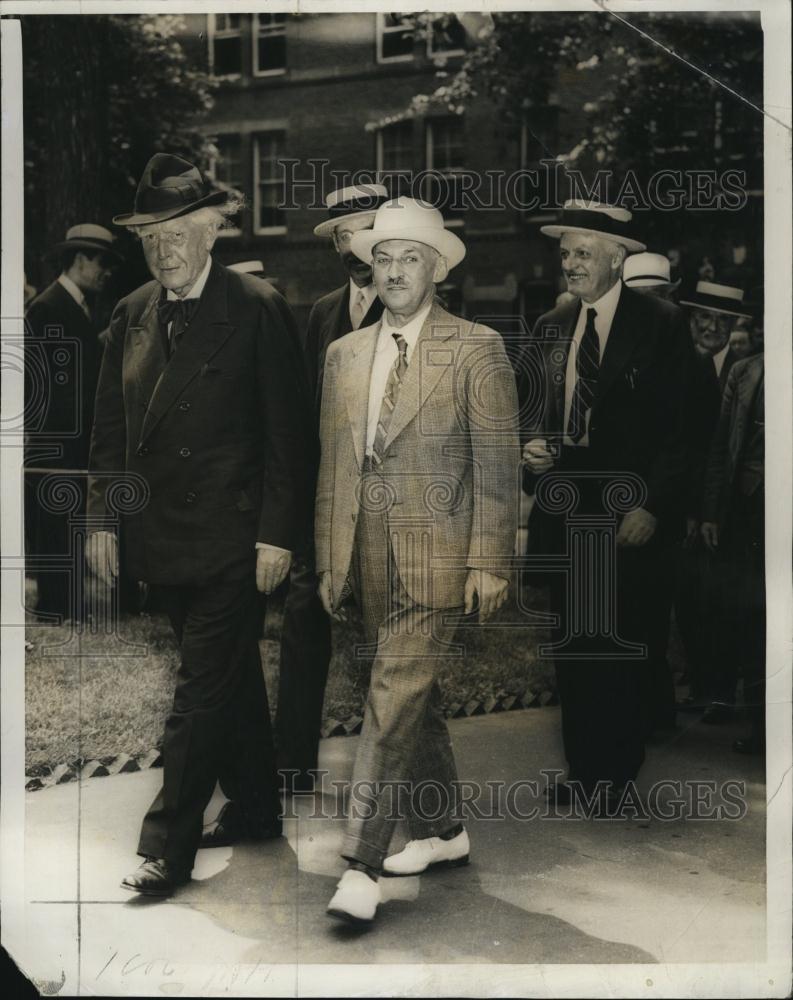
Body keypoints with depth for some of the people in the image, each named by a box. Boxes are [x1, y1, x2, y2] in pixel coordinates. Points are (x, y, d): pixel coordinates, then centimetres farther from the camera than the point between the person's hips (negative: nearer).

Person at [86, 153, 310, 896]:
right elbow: (109, 427, 12)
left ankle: (166, 845, 3)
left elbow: (284, 430, -9)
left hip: (231, 536, -6)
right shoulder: (132, 315, 9)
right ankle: (256, 810, 31)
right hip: (162, 537, 6)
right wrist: (102, 518, 5)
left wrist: (277, 533, -13)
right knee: (229, 676, 17)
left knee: (204, 686, -4)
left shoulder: (256, 310, -7)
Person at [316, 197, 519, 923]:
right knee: (415, 698, 16)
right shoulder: (345, 355, 12)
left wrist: (489, 564, -11)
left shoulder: (476, 349, -3)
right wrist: (330, 561, 12)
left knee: (393, 704, -11)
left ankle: (363, 866, -7)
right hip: (370, 560, 6)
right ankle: (444, 834, 31)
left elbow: (497, 463, -6)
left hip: (436, 559, -6)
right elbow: (333, 465, 14)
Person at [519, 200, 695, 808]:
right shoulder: (551, 328, 12)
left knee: (621, 645, 1)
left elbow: (679, 425, -8)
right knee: (571, 644, 9)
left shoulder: (661, 324, -5)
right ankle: (582, 767, 20)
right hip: (563, 508, 5)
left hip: (628, 513, -5)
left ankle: (617, 773, 15)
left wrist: (653, 506, -14)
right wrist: (534, 443, -3)